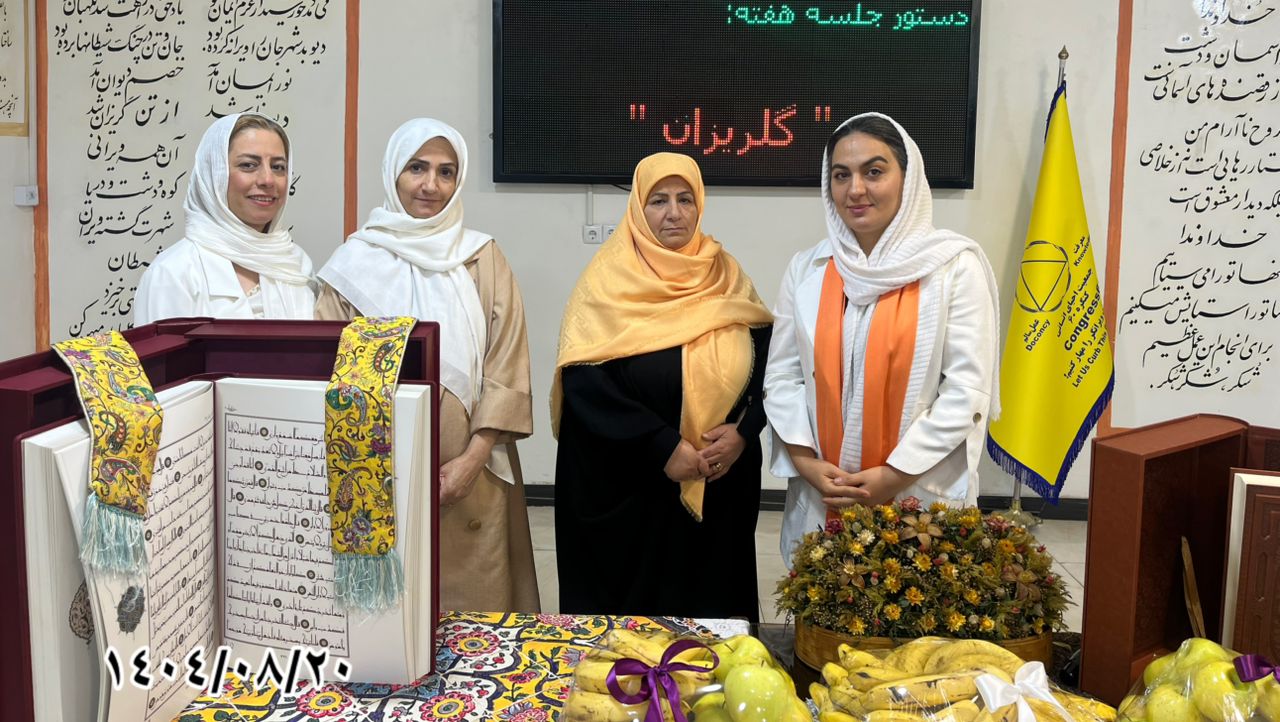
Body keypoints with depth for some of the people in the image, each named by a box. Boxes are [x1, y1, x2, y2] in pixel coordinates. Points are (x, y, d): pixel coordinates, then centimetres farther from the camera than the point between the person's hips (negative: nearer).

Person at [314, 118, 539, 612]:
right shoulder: (356, 262, 3)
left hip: (471, 479, 1)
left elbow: (507, 371, 1)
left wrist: (473, 458, -10)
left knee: (475, 606, 5)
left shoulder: (483, 259, 5)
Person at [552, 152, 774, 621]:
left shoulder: (725, 274, 6)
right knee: (628, 607, 7)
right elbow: (585, 382, -14)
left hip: (718, 486, 3)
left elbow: (767, 360, 4)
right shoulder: (610, 280, -5)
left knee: (709, 600, 13)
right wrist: (661, 446, -19)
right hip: (627, 486, -3)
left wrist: (744, 431, -13)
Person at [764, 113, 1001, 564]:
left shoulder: (955, 265, -5)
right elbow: (782, 376, 7)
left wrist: (896, 475, -13)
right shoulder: (806, 269, 6)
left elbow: (967, 388, -9)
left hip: (923, 498, -3)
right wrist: (804, 460, -7)